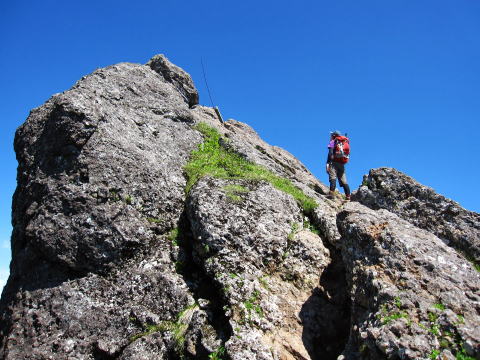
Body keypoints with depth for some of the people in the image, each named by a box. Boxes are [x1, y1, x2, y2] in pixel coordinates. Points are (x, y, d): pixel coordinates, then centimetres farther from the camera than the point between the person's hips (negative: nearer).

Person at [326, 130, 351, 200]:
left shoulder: (333, 142, 7)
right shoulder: (345, 143, 27)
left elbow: (330, 153, -9)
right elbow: (347, 153, 20)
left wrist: (327, 163, -16)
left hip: (334, 162, -6)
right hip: (342, 164, 6)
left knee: (333, 178, -20)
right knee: (343, 181, 6)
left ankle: (332, 193, -37)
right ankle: (348, 197, 0)